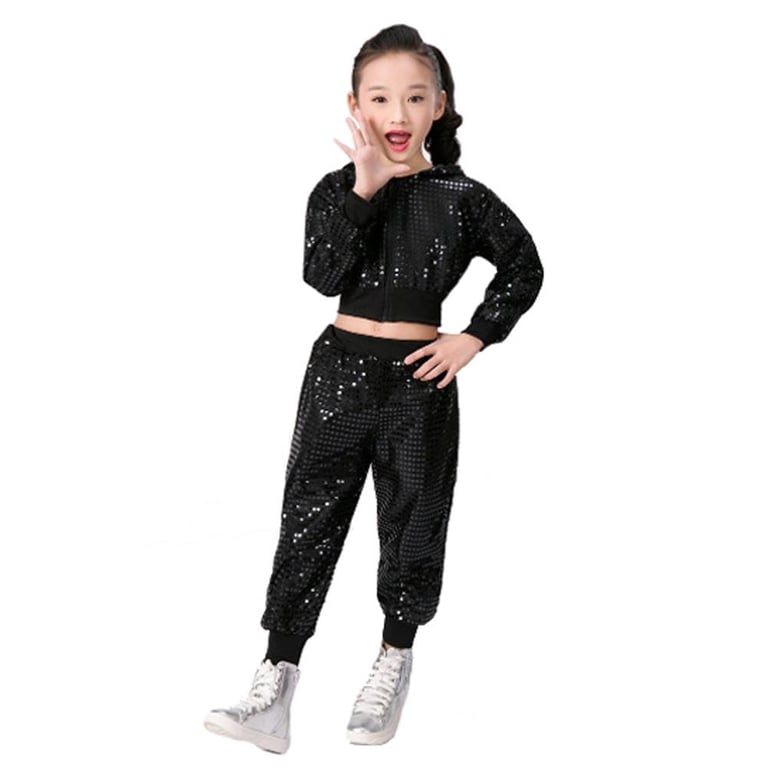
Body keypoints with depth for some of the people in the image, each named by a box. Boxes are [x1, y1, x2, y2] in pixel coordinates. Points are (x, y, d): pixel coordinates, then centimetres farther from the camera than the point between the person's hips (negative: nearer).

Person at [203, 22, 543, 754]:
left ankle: (394, 662, 30)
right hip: (340, 369, 1)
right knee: (309, 521, 0)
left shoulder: (460, 196, -2)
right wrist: (365, 188, -22)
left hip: (420, 379, -1)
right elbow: (323, 275, -15)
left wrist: (474, 337, -2)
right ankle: (275, 683, 3)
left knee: (412, 523, 9)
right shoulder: (338, 189, 0)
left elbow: (524, 267, 6)